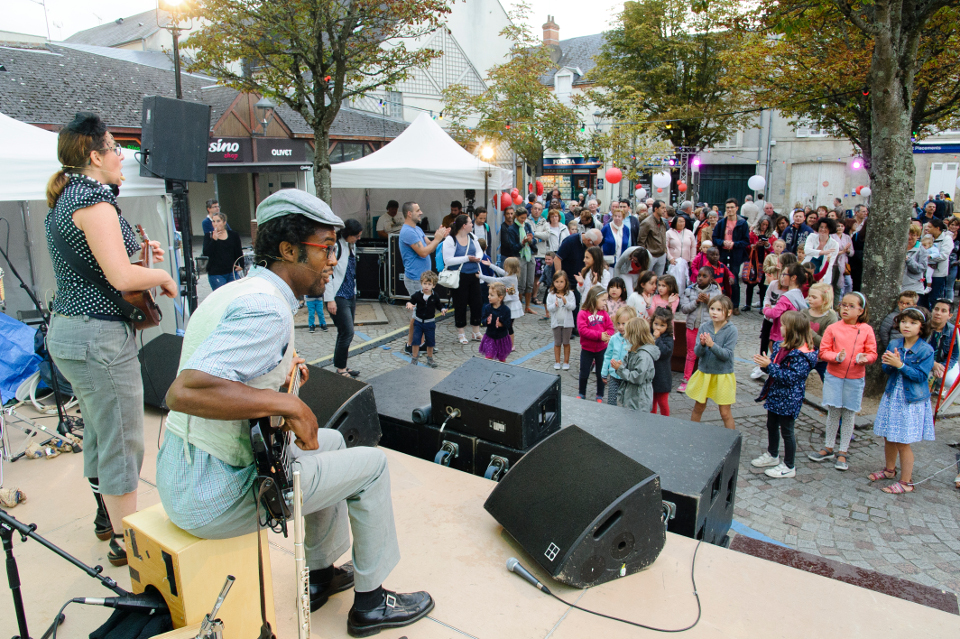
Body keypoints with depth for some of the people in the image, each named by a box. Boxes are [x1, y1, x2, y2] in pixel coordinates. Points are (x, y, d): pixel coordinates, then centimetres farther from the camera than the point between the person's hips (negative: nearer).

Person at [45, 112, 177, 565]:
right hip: (100, 337, -10)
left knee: (99, 433, 23)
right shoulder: (94, 197, -16)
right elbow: (121, 277, -24)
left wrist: (137, 253, 19)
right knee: (123, 443, 0)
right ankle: (127, 542, 12)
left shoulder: (63, 199, 14)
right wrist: (163, 276, -7)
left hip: (68, 329, 10)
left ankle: (107, 517, 39)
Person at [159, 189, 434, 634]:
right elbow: (183, 392, -36)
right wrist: (288, 403, -29)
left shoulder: (232, 292, 9)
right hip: (212, 498, -10)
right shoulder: (266, 309, -24)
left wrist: (278, 376, 11)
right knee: (371, 465, 0)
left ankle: (321, 573, 35)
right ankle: (370, 601, 18)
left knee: (330, 442, 24)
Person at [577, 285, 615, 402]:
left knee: (601, 373, 12)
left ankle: (600, 395, 27)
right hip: (587, 349, -3)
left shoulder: (604, 313, 1)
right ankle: (581, 393, 27)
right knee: (584, 373, 8)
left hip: (602, 349, 3)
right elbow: (583, 330, -22)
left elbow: (610, 328, 0)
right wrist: (599, 335, -26)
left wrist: (607, 335, -22)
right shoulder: (583, 313, -13)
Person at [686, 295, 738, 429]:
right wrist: (702, 344, -28)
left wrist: (712, 345, -32)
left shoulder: (731, 330, -13)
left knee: (725, 412, 4)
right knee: (698, 408, 16)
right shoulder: (704, 327, -5)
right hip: (704, 373, 3)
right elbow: (697, 352, -8)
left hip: (723, 375, -3)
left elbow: (727, 355, -19)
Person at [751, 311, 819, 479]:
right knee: (771, 426, 21)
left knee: (786, 430, 4)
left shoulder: (801, 354, -23)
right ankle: (772, 456, 41)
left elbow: (790, 377, -27)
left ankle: (789, 466, 19)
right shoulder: (784, 347, 4)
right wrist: (765, 363, -7)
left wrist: (770, 366, -27)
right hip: (775, 394, 9)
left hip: (788, 399, -9)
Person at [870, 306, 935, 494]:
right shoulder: (893, 345, 1)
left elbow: (921, 375, -18)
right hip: (892, 397, 5)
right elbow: (886, 370, 3)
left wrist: (900, 365, -26)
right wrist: (889, 363, -19)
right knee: (888, 437, 16)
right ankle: (889, 469, 38)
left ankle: (906, 482, 14)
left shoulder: (926, 350, -12)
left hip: (912, 401, -5)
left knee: (902, 442, 0)